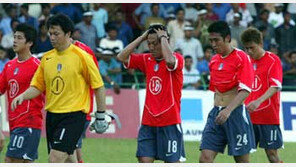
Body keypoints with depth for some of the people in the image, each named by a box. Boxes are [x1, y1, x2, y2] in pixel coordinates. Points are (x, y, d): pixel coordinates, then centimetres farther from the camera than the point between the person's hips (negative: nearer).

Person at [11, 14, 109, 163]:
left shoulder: (81, 56, -8)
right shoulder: (47, 58, 9)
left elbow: (98, 86, -4)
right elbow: (38, 86, 14)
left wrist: (101, 115, -3)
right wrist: (23, 96, -6)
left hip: (73, 115, -6)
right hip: (52, 115, 6)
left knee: (55, 159, -18)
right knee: (68, 159, 12)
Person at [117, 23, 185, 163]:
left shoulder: (177, 59, -6)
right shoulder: (147, 60, 10)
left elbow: (170, 61, -30)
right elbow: (122, 57, 3)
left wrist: (163, 38, -15)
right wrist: (142, 37, 2)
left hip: (169, 123, -5)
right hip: (148, 123, 5)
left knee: (173, 162, -1)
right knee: (144, 161, -2)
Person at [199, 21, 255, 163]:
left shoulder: (241, 58, -8)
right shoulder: (214, 61, 13)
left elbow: (245, 91, -18)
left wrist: (228, 110, -29)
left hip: (236, 113, -6)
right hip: (216, 114, 6)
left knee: (242, 161, 1)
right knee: (205, 158, -7)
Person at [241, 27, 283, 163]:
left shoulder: (273, 60, -6)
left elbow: (275, 87, -17)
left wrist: (258, 101, -31)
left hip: (268, 115, -5)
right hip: (249, 116, 5)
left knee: (271, 152, -3)